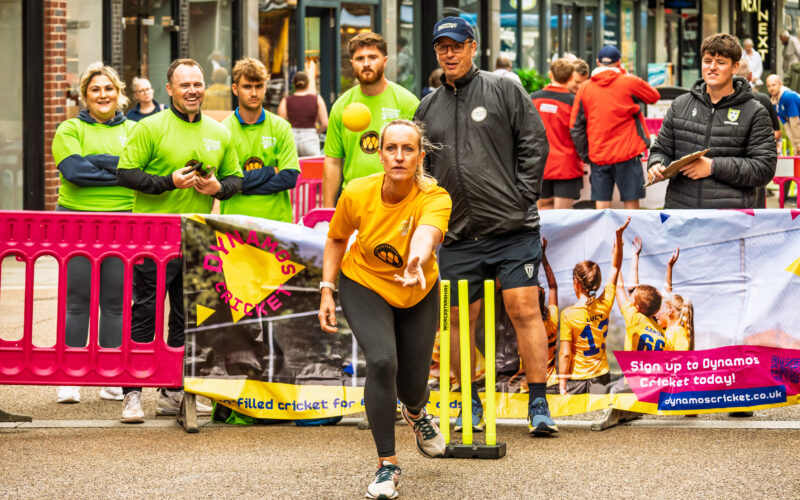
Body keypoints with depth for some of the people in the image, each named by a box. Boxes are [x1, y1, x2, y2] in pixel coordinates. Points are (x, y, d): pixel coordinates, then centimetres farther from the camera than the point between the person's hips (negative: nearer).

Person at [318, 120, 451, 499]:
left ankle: (416, 412, 48)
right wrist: (327, 290, -8)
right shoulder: (357, 193, -21)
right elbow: (336, 238, -1)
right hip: (364, 286, 0)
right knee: (382, 361, -25)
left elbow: (426, 233, -52)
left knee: (413, 385, 5)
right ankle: (387, 465, -12)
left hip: (418, 293, 0)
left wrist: (417, 261, -73)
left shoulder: (434, 198, -29)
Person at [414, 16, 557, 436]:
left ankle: (538, 406, -6)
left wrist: (522, 198, -6)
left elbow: (534, 144, 0)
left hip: (512, 229, -4)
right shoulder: (428, 108, 14)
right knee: (460, 319, 5)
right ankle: (471, 405, 18)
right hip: (458, 236, 4)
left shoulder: (504, 91, 2)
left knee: (524, 310, -9)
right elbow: (420, 167, 20)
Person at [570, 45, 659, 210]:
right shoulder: (630, 82, -4)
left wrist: (585, 155, 12)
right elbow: (654, 96, 13)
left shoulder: (585, 88, 4)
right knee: (631, 203, 1)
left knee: (601, 206, 3)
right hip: (627, 153, -2)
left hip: (597, 156, 3)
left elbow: (576, 126, 4)